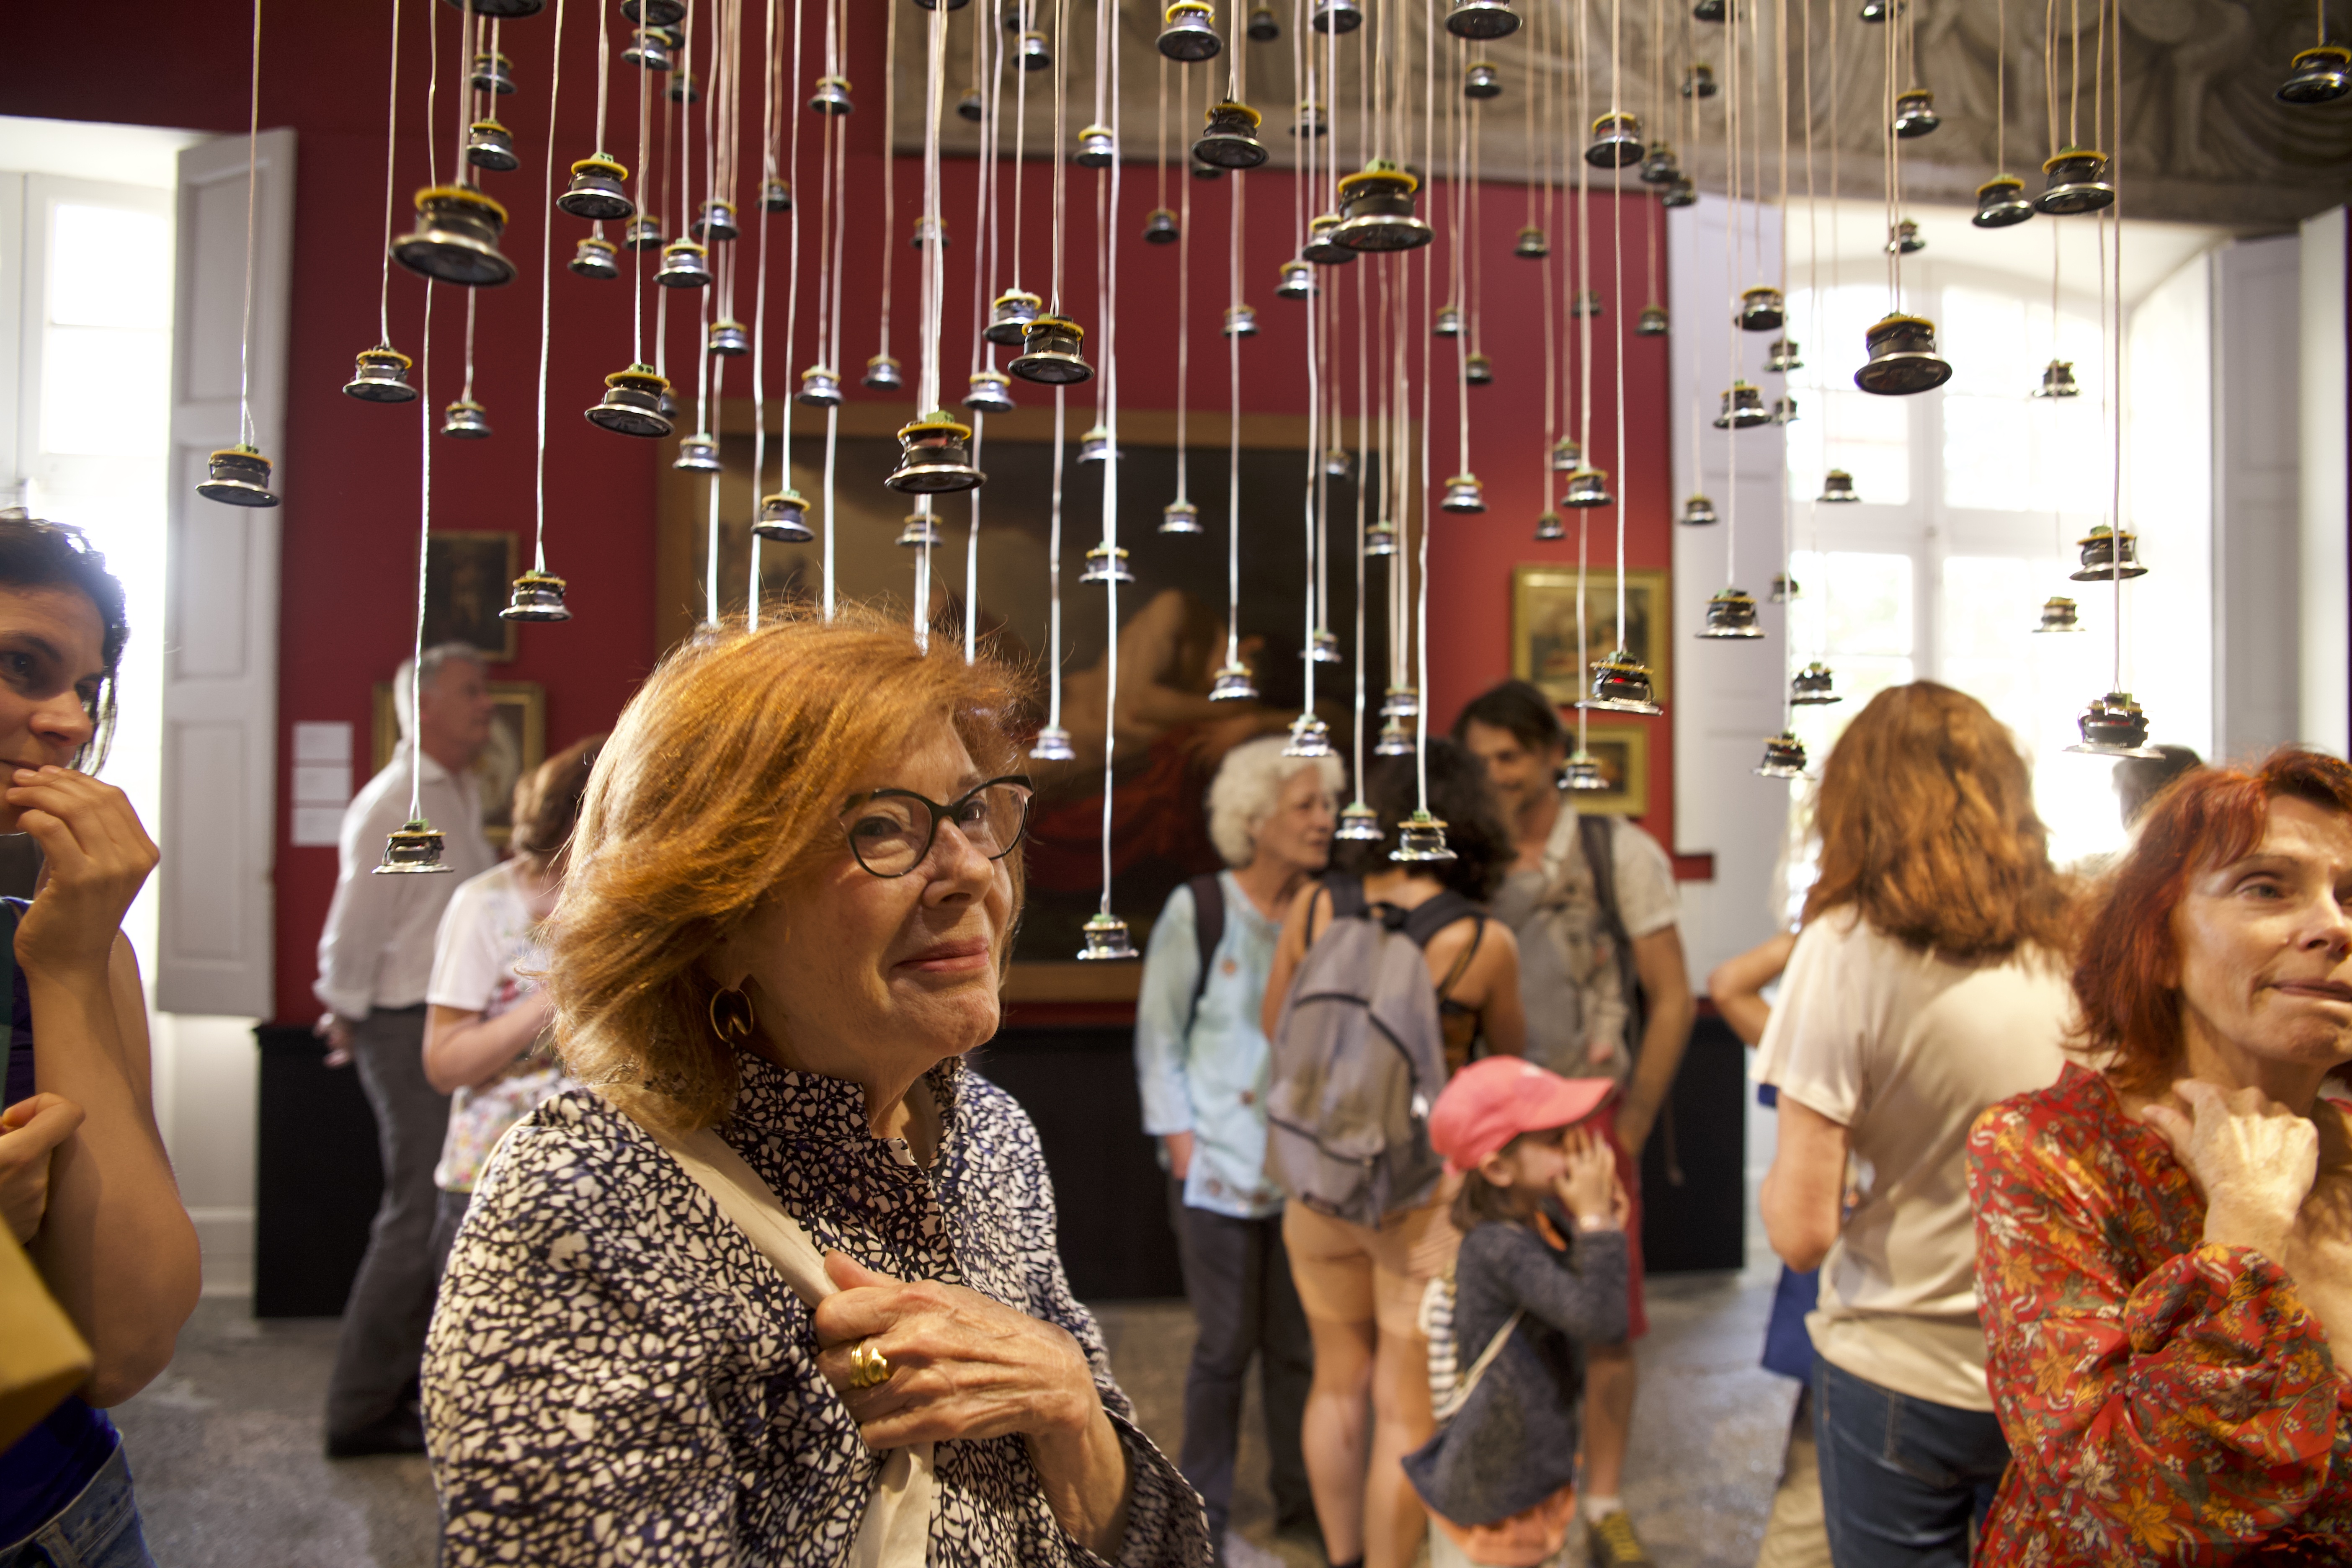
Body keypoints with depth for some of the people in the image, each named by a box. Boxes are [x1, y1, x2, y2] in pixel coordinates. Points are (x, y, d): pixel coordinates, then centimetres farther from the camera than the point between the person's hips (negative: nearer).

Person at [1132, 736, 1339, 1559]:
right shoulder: (1197, 911, -6)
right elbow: (1158, 1042, -2)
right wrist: (1183, 1147, -7)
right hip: (1221, 1168, -3)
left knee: (1302, 1343, 10)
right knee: (1228, 1344, 4)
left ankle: (1300, 1497, 26)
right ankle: (1204, 1507, 21)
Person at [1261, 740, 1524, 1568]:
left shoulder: (1314, 907, -5)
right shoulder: (1485, 941, -13)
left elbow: (1275, 1028, 8)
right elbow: (1509, 1051, 5)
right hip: (1424, 1190, -4)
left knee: (1339, 1382, 21)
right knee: (1407, 1408, 9)